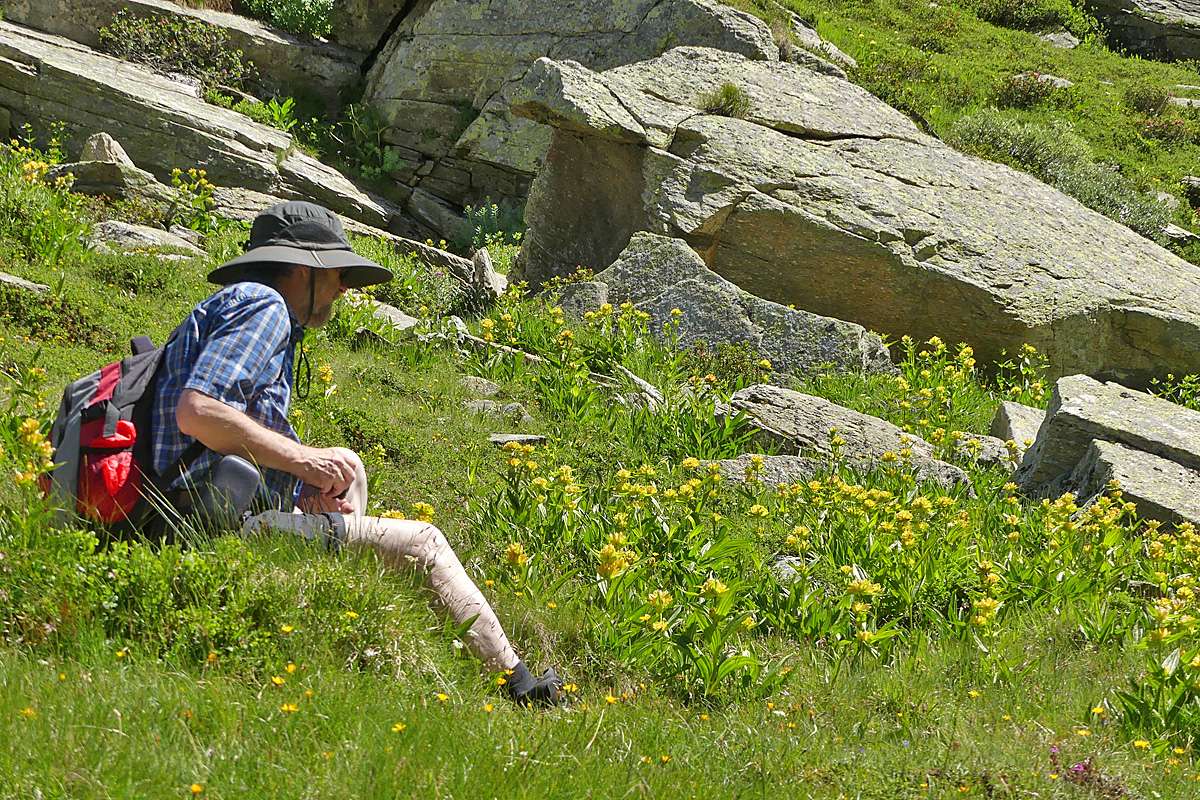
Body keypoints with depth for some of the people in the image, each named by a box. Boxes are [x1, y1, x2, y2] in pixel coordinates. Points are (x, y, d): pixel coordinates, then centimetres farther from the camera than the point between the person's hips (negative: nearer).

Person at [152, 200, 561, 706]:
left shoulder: (231, 307, 24)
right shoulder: (262, 306, -7)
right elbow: (197, 412, -23)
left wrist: (310, 482, 4)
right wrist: (303, 460, -15)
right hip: (233, 524, -11)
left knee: (345, 464, 31)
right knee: (422, 544, -4)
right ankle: (518, 685, 5)